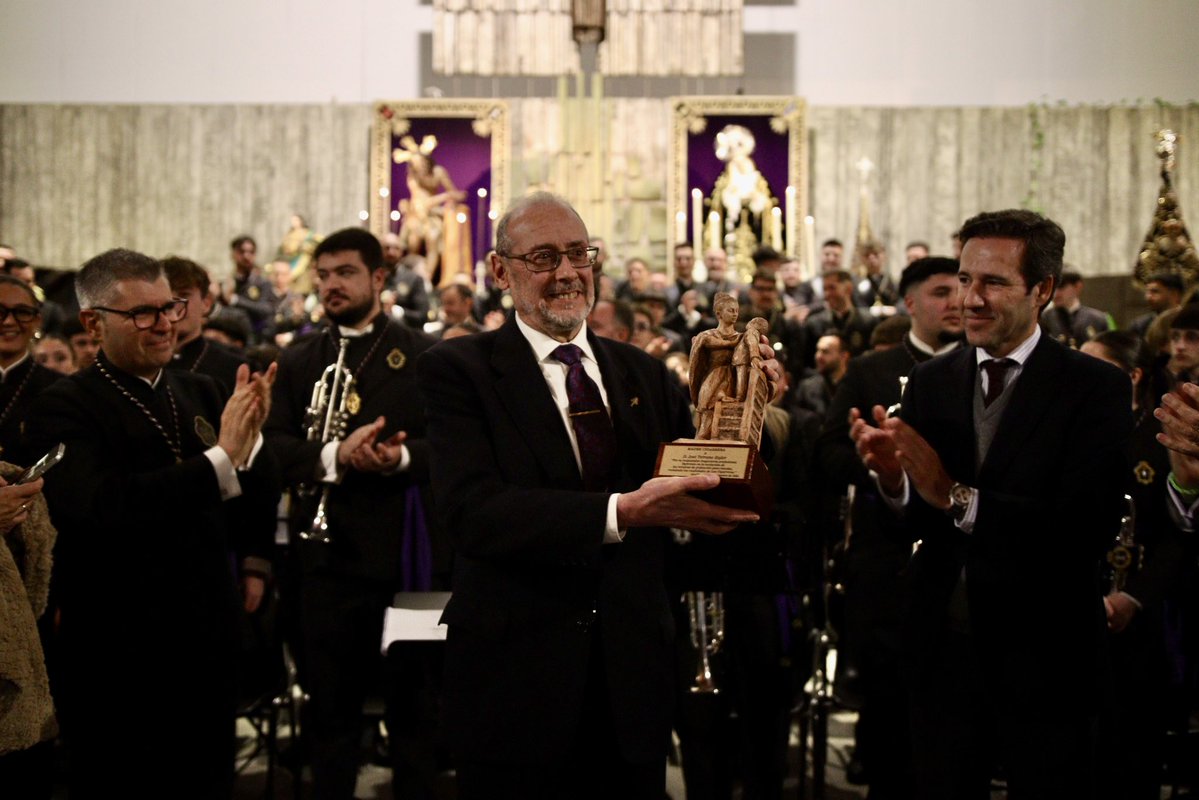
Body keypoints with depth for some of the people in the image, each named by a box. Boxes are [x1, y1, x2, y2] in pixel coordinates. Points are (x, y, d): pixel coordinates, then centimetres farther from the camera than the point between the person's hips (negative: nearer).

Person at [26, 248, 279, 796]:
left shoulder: (203, 395, 7)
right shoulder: (65, 408, -10)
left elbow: (259, 509, 4)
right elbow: (96, 509, -28)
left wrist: (249, 441, -16)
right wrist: (220, 459, -27)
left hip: (208, 650, 5)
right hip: (117, 664, -5)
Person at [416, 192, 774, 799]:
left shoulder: (644, 374, 10)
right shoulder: (457, 371, -5)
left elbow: (708, 490, 8)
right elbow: (474, 511, -19)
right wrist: (623, 511, -30)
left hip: (632, 677, 4)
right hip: (513, 678, -4)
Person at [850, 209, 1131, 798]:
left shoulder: (1096, 389, -10)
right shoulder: (928, 383, 4)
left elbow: (1090, 528, -21)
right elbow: (910, 525, 2)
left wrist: (956, 496, -27)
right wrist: (893, 480, -21)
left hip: (1043, 659, -4)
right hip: (943, 651, 4)